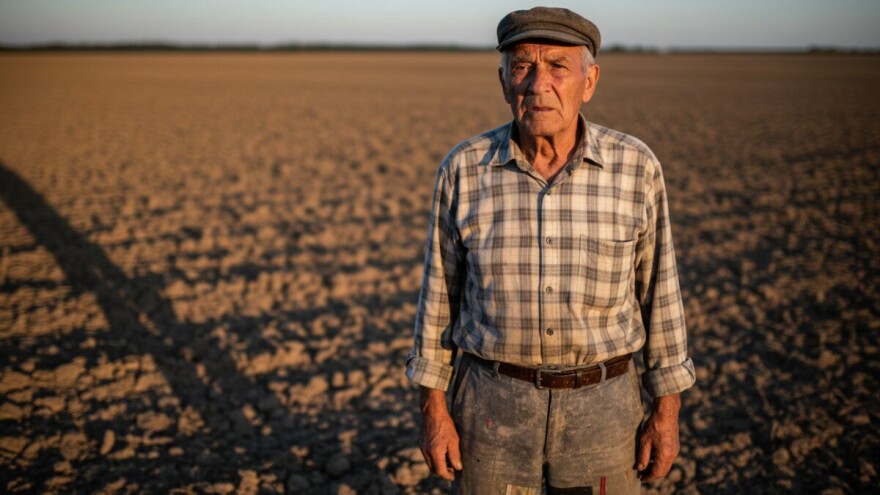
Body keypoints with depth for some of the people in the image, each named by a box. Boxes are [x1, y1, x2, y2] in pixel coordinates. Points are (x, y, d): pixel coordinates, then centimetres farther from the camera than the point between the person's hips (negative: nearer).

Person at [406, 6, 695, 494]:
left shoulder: (635, 167, -8)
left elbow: (658, 290, -1)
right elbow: (440, 291, -1)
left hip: (601, 405, 1)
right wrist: (432, 406, -1)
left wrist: (667, 409, 0)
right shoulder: (463, 169, -8)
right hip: (493, 403, 0)